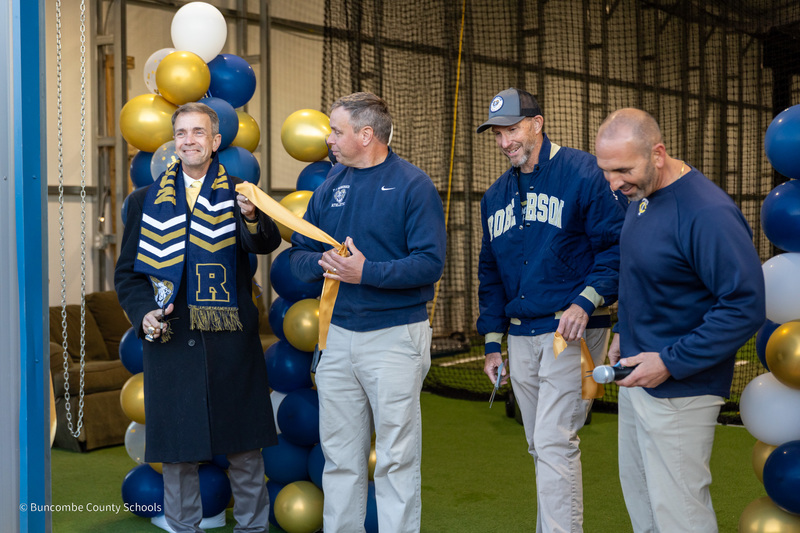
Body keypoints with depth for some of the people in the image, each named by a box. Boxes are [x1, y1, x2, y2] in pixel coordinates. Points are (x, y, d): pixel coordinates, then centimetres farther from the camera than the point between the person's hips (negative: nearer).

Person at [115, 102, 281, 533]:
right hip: (170, 339, 1)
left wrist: (251, 216, -37)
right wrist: (144, 314, -7)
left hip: (231, 339, -1)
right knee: (177, 448, 9)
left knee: (245, 445, 9)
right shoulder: (146, 201, 8)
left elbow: (265, 244, -15)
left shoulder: (237, 194, 4)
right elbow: (127, 272, 10)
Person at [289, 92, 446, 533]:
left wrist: (366, 272, -22)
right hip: (338, 335, 6)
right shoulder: (332, 184, 11)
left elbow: (430, 264, -15)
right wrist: (322, 263, -12)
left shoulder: (412, 185, -7)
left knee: (396, 458, 3)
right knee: (340, 455, 14)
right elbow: (299, 255, 10)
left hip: (395, 336, -5)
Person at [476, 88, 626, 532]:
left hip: (571, 331, -6)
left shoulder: (583, 172, -6)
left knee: (554, 442, -11)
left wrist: (586, 301, -21)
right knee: (541, 445, 15)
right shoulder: (496, 196, 15)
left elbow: (617, 247, -9)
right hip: (521, 337, 7)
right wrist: (492, 342, 16)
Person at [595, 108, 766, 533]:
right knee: (638, 494, 22)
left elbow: (745, 307, -25)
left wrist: (671, 363, -24)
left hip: (678, 391, -9)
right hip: (636, 375, 9)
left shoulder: (707, 214, -25)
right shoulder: (640, 197, 4)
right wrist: (624, 331, 12)